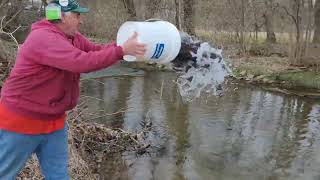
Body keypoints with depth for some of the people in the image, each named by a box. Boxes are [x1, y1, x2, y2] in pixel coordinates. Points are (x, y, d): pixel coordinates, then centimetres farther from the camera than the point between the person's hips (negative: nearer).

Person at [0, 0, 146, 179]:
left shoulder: (73, 37, 4)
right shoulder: (43, 38, -26)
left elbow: (97, 50, 6)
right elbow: (83, 62, -35)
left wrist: (126, 46, -9)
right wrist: (122, 50, -29)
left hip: (54, 121, 8)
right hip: (21, 120, -8)